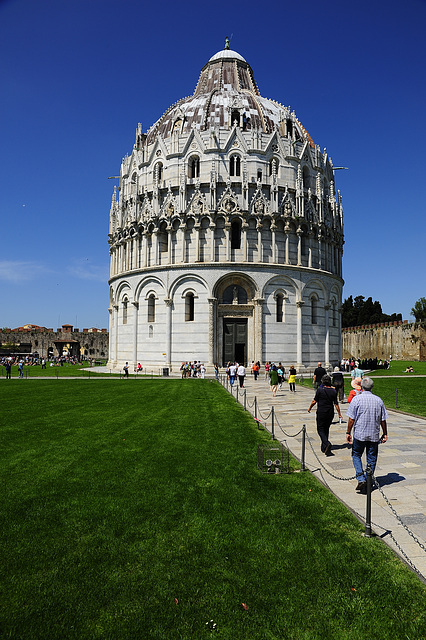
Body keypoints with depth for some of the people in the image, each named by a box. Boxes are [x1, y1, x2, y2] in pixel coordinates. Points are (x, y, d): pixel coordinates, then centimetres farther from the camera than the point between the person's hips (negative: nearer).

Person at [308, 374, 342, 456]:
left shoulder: (319, 390, -12)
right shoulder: (334, 391, -1)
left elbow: (314, 401, -7)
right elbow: (336, 404, 1)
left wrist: (309, 408, 9)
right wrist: (339, 414, 10)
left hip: (321, 412, -4)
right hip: (330, 413, 4)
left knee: (320, 429, 5)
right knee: (326, 429, 17)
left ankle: (327, 443, -20)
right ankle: (324, 447, 23)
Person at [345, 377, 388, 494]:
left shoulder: (356, 399, -9)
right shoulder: (378, 400, 1)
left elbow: (351, 419, -9)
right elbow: (383, 420, 5)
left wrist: (348, 432, 1)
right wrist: (385, 434, 16)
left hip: (359, 434, -2)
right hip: (374, 435, 2)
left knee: (356, 456, 13)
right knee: (372, 459, 12)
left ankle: (361, 479, -2)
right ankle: (368, 483, 16)